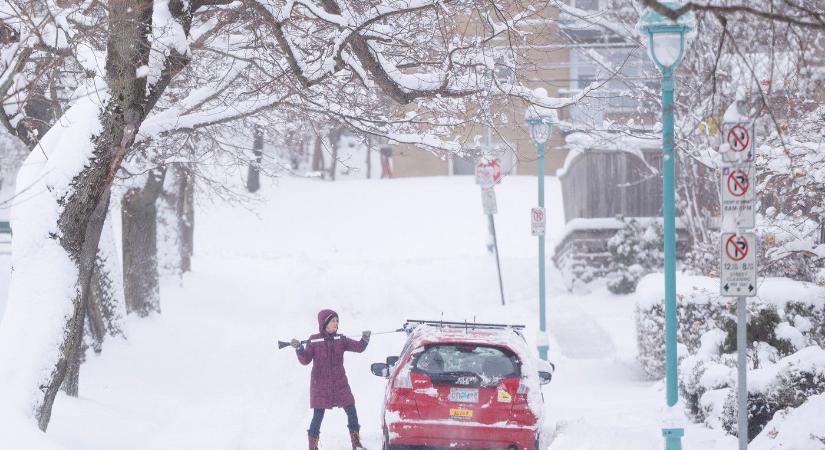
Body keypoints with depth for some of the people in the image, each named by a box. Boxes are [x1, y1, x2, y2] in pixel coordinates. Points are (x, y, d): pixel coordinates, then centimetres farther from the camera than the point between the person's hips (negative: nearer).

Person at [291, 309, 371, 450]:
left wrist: (365, 340, -21)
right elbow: (305, 360, -10)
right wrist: (299, 349, -26)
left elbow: (358, 347, -2)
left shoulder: (340, 340, 2)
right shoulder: (314, 341, -7)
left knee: (351, 411, 2)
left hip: (339, 384, 3)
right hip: (320, 384, -3)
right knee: (318, 415, -3)